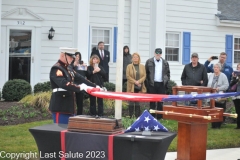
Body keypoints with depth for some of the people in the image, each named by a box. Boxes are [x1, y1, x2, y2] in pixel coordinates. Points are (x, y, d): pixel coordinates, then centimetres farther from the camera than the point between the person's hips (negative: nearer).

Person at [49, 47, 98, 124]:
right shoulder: (56, 69, -15)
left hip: (69, 106, 9)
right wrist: (79, 87, -32)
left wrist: (95, 86, 5)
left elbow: (80, 78, 13)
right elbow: (64, 84, -29)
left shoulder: (68, 68, 15)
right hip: (60, 106, -9)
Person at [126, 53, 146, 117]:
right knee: (131, 102, -2)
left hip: (140, 87, 2)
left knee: (137, 102, 3)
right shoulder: (129, 66, 4)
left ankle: (137, 116, 6)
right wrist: (135, 82, -13)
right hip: (131, 87, -2)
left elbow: (144, 76, 4)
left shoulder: (142, 66, 11)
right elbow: (128, 76, -3)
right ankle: (131, 116, 2)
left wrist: (139, 81, -12)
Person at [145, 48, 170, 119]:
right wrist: (147, 81, -2)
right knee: (152, 101, 2)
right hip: (152, 84, -2)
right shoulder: (149, 62, 3)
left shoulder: (165, 63, 11)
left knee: (161, 101, 3)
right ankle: (152, 116, 7)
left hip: (161, 84, 2)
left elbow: (168, 73, 15)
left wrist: (166, 81, 5)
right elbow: (146, 72, 4)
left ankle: (160, 117, 8)